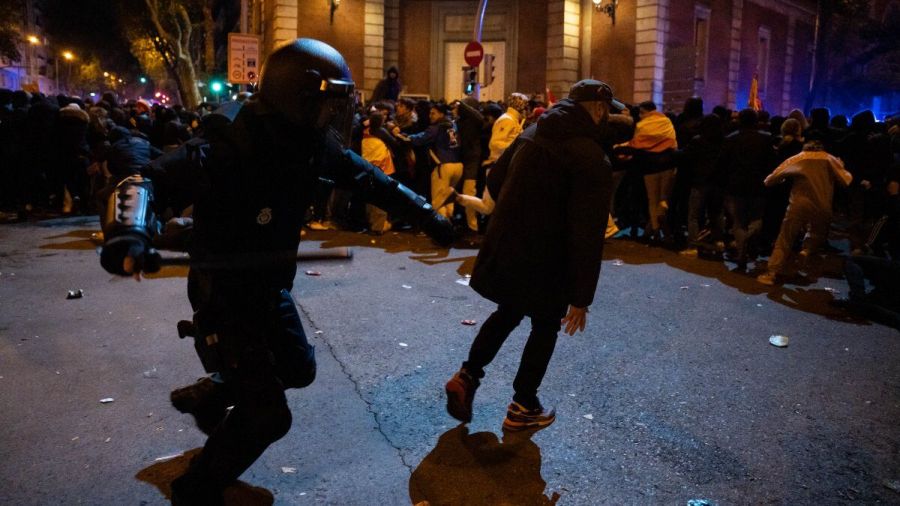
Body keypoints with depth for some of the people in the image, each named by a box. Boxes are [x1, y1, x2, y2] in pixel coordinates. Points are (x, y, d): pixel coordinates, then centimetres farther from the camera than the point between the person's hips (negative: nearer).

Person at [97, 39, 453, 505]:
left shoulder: (314, 146, -7)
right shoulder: (229, 151, -28)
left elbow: (367, 178, 7)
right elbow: (147, 180, -31)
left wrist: (425, 214, 7)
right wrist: (129, 232, -51)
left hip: (272, 286, 8)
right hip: (224, 292, -8)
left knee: (298, 369, 23)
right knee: (267, 414, -7)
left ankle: (206, 395, 45)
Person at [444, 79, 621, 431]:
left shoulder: (532, 134, 3)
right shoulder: (593, 159, -18)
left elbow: (494, 180, 12)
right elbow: (588, 234, -21)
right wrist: (581, 297, -17)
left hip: (503, 249, 6)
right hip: (544, 261, -6)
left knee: (508, 312, 27)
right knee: (545, 327, 15)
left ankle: (467, 376, 18)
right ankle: (522, 408, 25)